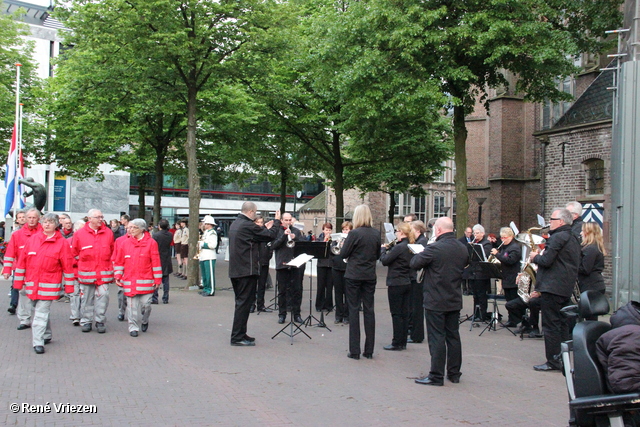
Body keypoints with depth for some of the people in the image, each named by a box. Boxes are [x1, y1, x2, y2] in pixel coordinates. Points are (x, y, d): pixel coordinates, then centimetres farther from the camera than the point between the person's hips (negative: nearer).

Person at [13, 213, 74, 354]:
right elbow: (22, 261, 10)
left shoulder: (62, 243, -3)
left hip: (48, 285, -4)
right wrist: (18, 281, 9)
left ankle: (38, 342, -5)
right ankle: (46, 335, 32)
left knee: (41, 314, -8)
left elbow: (68, 265, -2)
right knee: (40, 311, 15)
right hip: (31, 284, 4)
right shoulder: (32, 239, 7)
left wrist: (69, 286, -3)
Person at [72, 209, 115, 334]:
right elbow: (74, 252, 13)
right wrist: (83, 262, 11)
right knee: (87, 298, 6)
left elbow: (112, 251, 17)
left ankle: (100, 321, 6)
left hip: (104, 272, 1)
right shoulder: (80, 233, 0)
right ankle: (86, 321, 18)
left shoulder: (108, 233, 4)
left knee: (103, 296, -5)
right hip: (86, 272, 0)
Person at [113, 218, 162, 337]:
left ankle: (144, 321, 30)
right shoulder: (125, 243, 8)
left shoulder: (151, 243, -1)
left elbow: (156, 262, 0)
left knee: (146, 304, 3)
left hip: (146, 281, -2)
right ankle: (133, 327, 12)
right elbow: (118, 262, 13)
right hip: (129, 281, 2)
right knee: (132, 306, 2)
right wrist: (118, 276, 5)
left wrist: (157, 279, -1)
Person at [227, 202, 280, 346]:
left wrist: (264, 228, 20)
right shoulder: (248, 225, -17)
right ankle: (237, 337, -2)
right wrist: (277, 221, 1)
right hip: (247, 270, -10)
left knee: (241, 302, 17)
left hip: (235, 270, 10)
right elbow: (271, 236, -13)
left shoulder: (234, 224, 12)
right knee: (244, 303, -4)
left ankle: (239, 334, 23)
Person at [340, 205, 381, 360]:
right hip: (370, 276, 4)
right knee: (369, 310, 9)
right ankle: (369, 350, 13)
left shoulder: (354, 234, -15)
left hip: (354, 276, -4)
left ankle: (354, 351, 3)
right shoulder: (376, 234, 1)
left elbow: (343, 254, -7)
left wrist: (344, 244, 10)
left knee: (354, 310, 2)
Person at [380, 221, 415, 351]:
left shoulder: (399, 247, -18)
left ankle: (397, 343, 2)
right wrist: (389, 249, 8)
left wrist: (383, 249, 0)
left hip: (396, 284, -8)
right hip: (407, 283, 8)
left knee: (396, 314, -2)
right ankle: (403, 342, 17)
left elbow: (384, 261, -16)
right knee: (404, 313, 11)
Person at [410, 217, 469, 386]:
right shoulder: (463, 248, 4)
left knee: (436, 337, -1)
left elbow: (414, 263, -11)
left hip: (436, 301, -7)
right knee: (453, 336, 14)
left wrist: (421, 254, 7)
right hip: (455, 300, 7)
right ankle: (454, 373, 21)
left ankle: (436, 376, 4)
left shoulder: (434, 248, -19)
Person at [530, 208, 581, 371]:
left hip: (553, 287, -10)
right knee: (562, 324, 14)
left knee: (550, 325, -5)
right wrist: (540, 255, 15)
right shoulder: (573, 238, 16)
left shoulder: (557, 237, -15)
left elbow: (546, 261, -21)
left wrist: (535, 257, -1)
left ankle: (553, 361, -3)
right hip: (567, 288, 10)